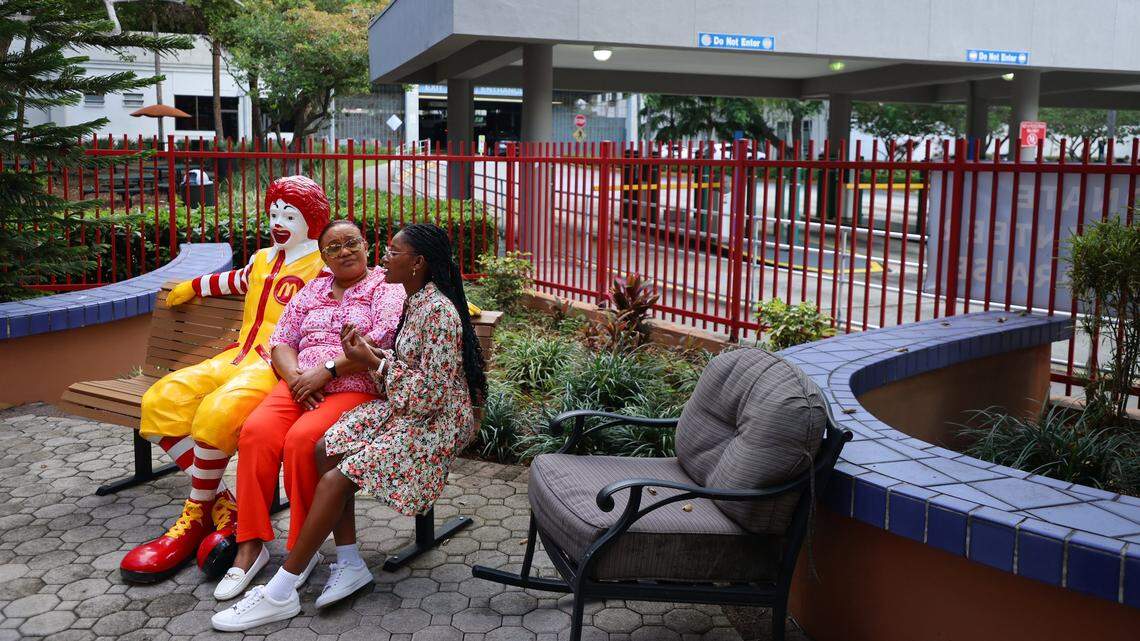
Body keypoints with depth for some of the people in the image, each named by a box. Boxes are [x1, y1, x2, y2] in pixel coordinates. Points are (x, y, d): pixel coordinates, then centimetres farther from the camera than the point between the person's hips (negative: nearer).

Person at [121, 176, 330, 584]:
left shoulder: (321, 266, -2)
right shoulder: (262, 260, 23)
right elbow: (233, 281, 44)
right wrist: (191, 287, 57)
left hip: (279, 367, -8)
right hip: (239, 357, 8)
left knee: (216, 413, -34)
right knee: (160, 402, -12)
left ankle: (198, 513, -8)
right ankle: (222, 506, -9)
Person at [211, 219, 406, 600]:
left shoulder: (386, 289, 5)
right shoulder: (311, 292, 22)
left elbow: (384, 340, -11)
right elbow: (281, 341, 15)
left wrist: (327, 369, -17)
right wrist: (295, 376, -7)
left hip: (356, 389, -5)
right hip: (299, 385, 5)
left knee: (302, 439, -32)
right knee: (256, 431, -25)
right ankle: (251, 545, -19)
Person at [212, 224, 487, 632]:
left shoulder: (439, 311, -21)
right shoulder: (417, 301, 9)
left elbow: (429, 393, -24)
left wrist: (373, 361, -16)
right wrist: (370, 352, -2)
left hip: (434, 423, -9)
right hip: (404, 408, 9)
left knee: (336, 479, -19)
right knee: (327, 449, -11)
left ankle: (279, 594, -11)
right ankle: (349, 564, -4)